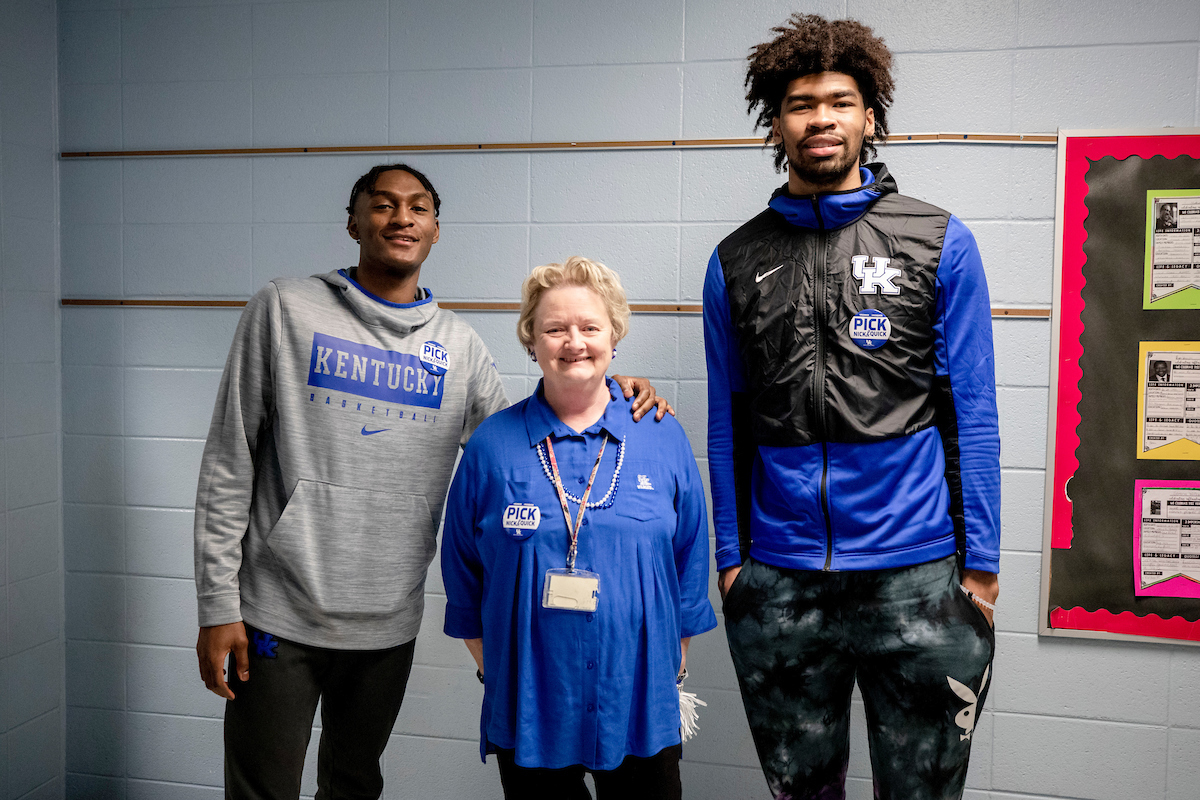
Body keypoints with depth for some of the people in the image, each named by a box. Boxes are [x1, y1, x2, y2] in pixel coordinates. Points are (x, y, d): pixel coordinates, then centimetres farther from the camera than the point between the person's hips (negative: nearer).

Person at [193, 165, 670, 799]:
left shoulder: (459, 346, 5)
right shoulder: (285, 309, -2)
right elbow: (229, 464, -3)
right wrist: (217, 603, -6)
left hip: (389, 625, 3)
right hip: (278, 613, -2)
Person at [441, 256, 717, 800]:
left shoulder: (663, 438, -1)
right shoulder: (492, 445, -3)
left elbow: (689, 559, 5)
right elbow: (463, 570, 4)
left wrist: (674, 664, 7)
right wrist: (494, 672, 4)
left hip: (641, 705, 1)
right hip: (527, 708, 0)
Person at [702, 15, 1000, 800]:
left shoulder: (940, 243, 2)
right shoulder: (737, 261, 7)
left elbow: (971, 413, 0)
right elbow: (727, 424, 9)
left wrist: (980, 563, -4)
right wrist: (730, 557, 5)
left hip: (916, 578, -1)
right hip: (777, 586, 2)